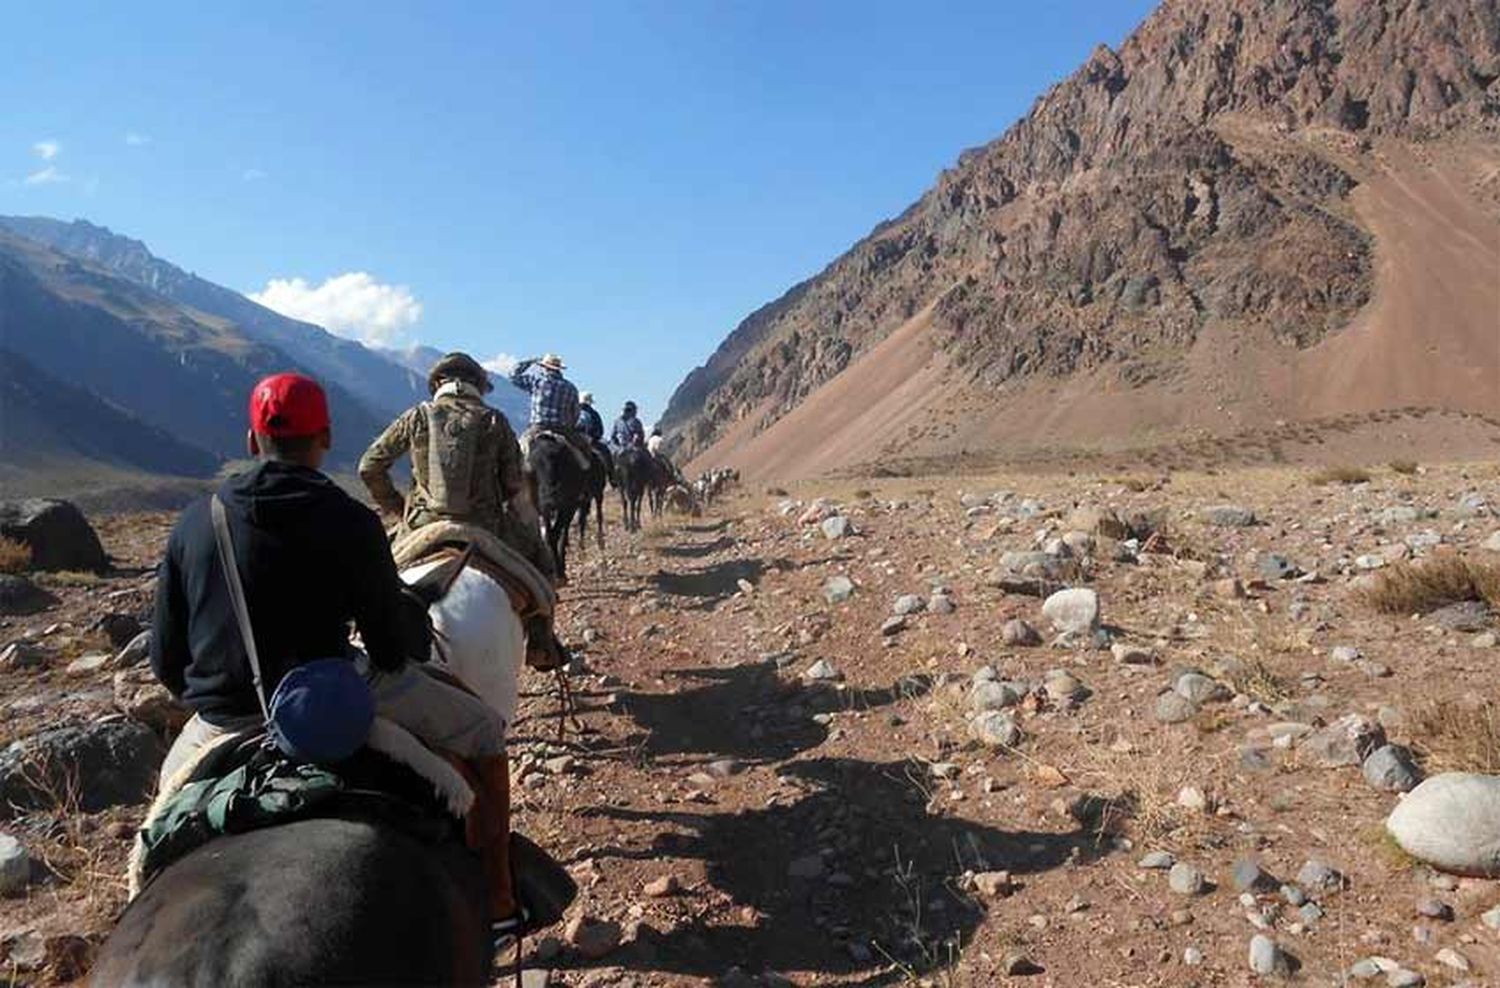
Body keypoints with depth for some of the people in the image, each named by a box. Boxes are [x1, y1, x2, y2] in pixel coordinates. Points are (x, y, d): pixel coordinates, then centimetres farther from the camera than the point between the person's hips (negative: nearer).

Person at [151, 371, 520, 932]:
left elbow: (165, 660, 6)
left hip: (221, 725, 5)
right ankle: (498, 900, 13)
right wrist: (422, 632, 12)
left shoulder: (195, 522, 2)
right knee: (483, 730, 11)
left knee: (173, 781, 39)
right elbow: (394, 647, -11)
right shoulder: (349, 522, -12)